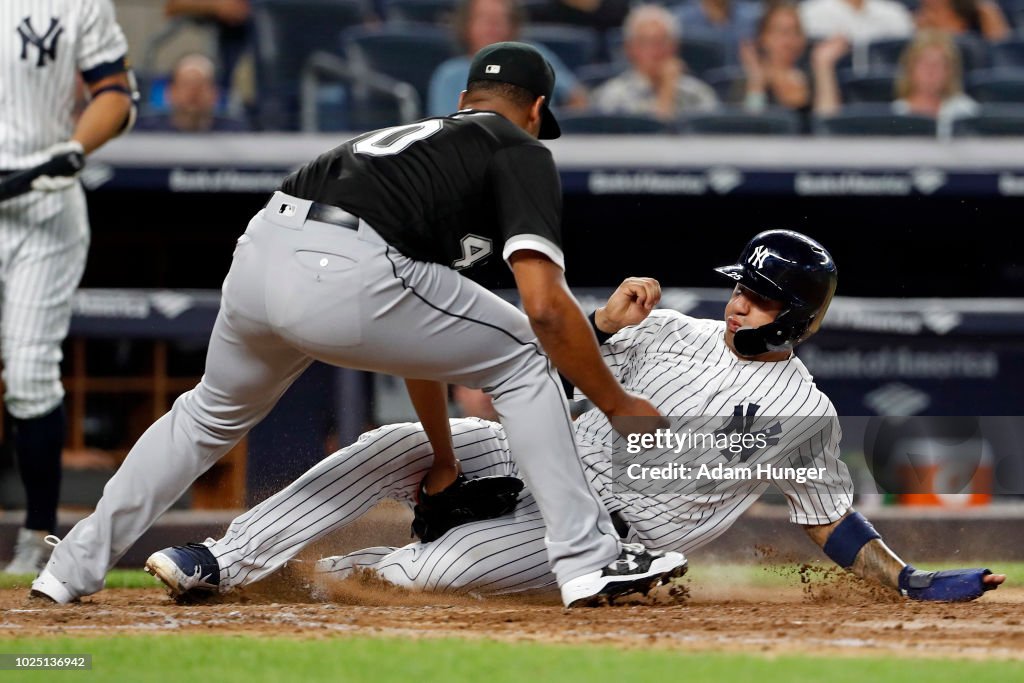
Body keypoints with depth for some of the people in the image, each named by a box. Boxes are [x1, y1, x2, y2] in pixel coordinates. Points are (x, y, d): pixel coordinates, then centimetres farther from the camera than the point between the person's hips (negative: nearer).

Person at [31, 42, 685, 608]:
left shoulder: (417, 137, 37)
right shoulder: (521, 153, 15)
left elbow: (418, 332, 43)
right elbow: (547, 307, -1)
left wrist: (443, 455, 50)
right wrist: (619, 404, 11)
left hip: (257, 254, 7)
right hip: (344, 275, -7)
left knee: (209, 416, 33)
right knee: (522, 356, 13)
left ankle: (74, 569, 35)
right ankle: (589, 560, 6)